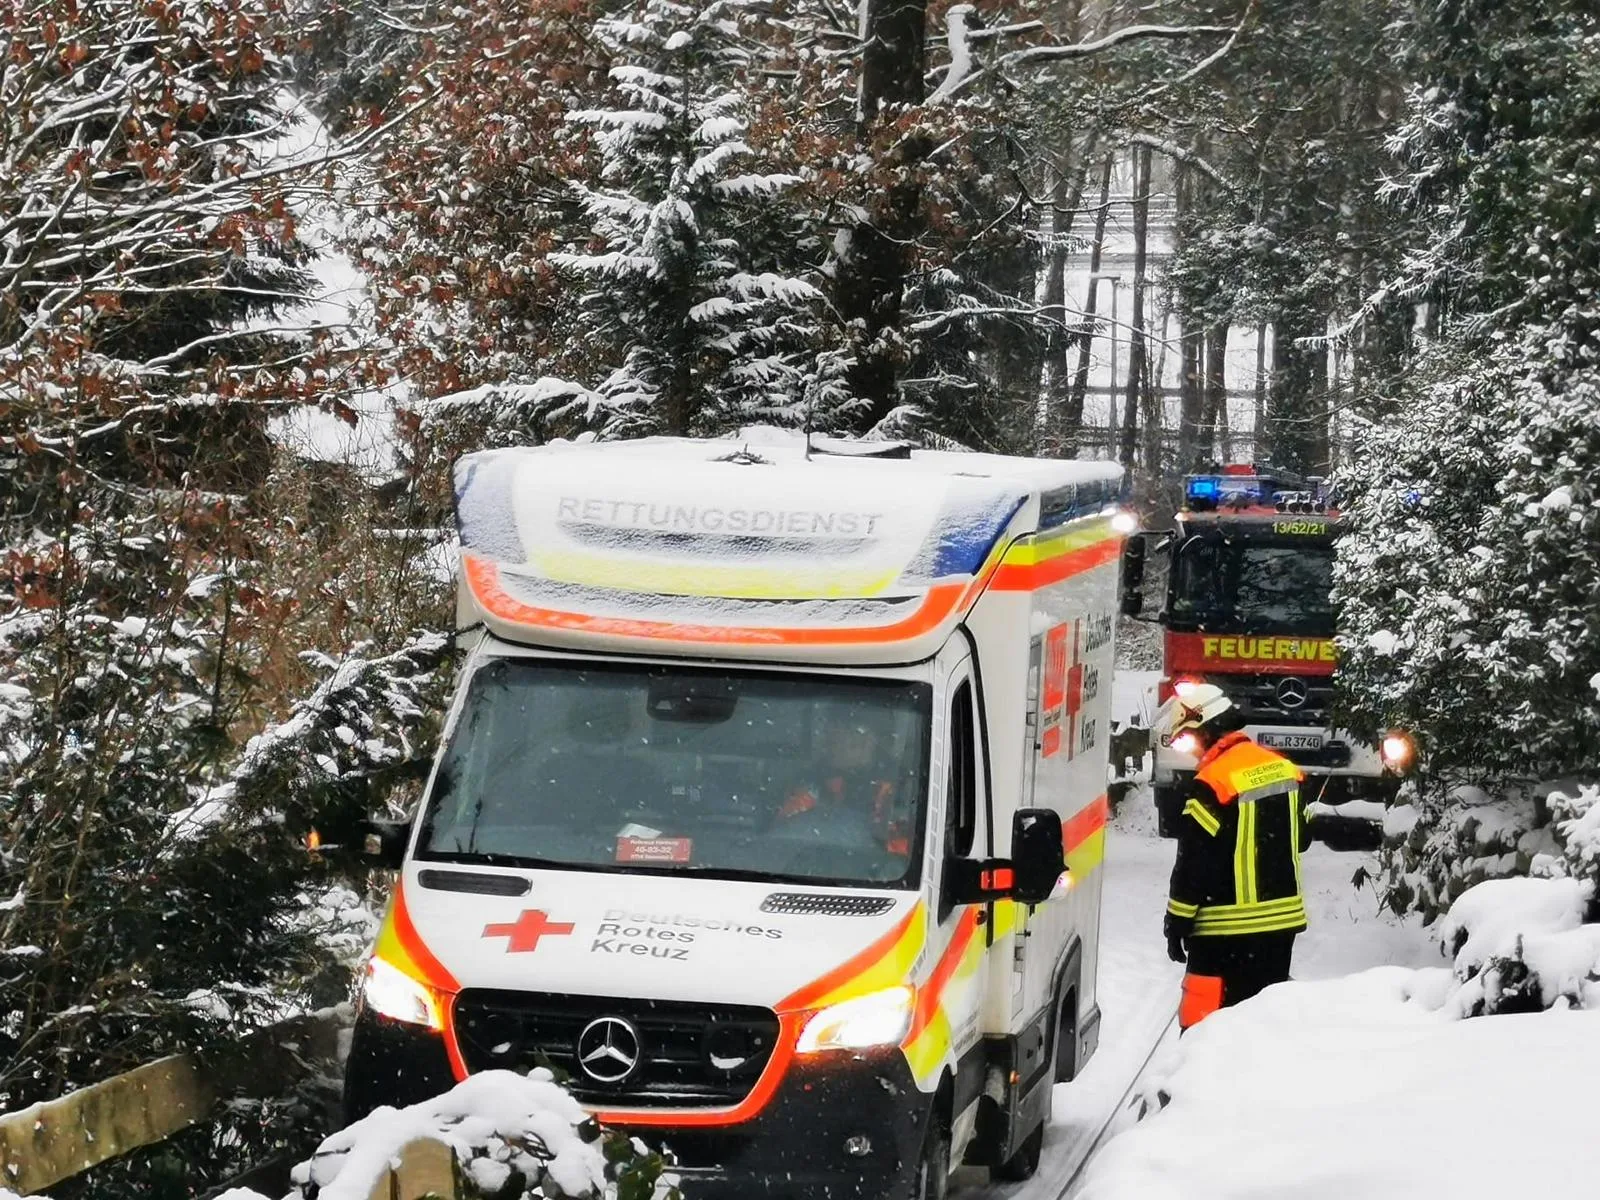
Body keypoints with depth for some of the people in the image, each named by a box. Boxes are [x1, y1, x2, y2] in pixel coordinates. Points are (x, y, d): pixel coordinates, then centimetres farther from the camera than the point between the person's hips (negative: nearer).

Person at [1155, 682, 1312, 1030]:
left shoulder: (1213, 783, -18)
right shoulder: (1282, 768, 6)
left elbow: (1194, 864, -16)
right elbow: (1301, 838, 17)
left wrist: (1177, 923, -7)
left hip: (1229, 931, -8)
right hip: (1283, 919, 8)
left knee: (1205, 1023, -4)